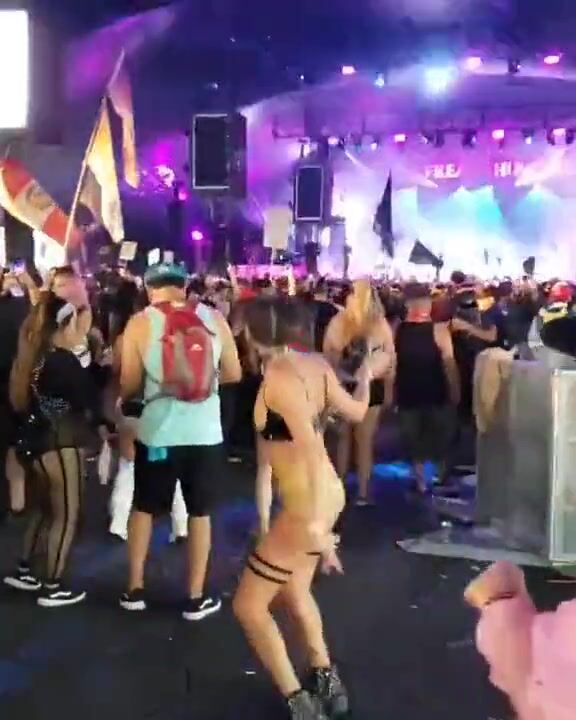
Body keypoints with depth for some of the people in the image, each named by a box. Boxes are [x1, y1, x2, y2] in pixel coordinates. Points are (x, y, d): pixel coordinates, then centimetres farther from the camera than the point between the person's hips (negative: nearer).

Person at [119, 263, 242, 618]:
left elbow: (128, 386, -2)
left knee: (144, 508, 19)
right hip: (205, 431, 1)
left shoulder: (140, 323, -5)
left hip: (158, 431, 0)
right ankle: (196, 598, 20)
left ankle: (135, 589, 27)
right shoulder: (215, 319, -1)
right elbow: (234, 374, 5)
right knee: (200, 512, 13)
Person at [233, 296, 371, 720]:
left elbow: (313, 449, -29)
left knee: (249, 606, 5)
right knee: (293, 590, 29)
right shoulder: (316, 364, -1)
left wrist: (316, 523, -29)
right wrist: (365, 377, 32)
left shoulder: (277, 378, -24)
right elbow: (356, 411, 11)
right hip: (326, 494, 9)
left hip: (306, 506, -9)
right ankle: (327, 683, 43)